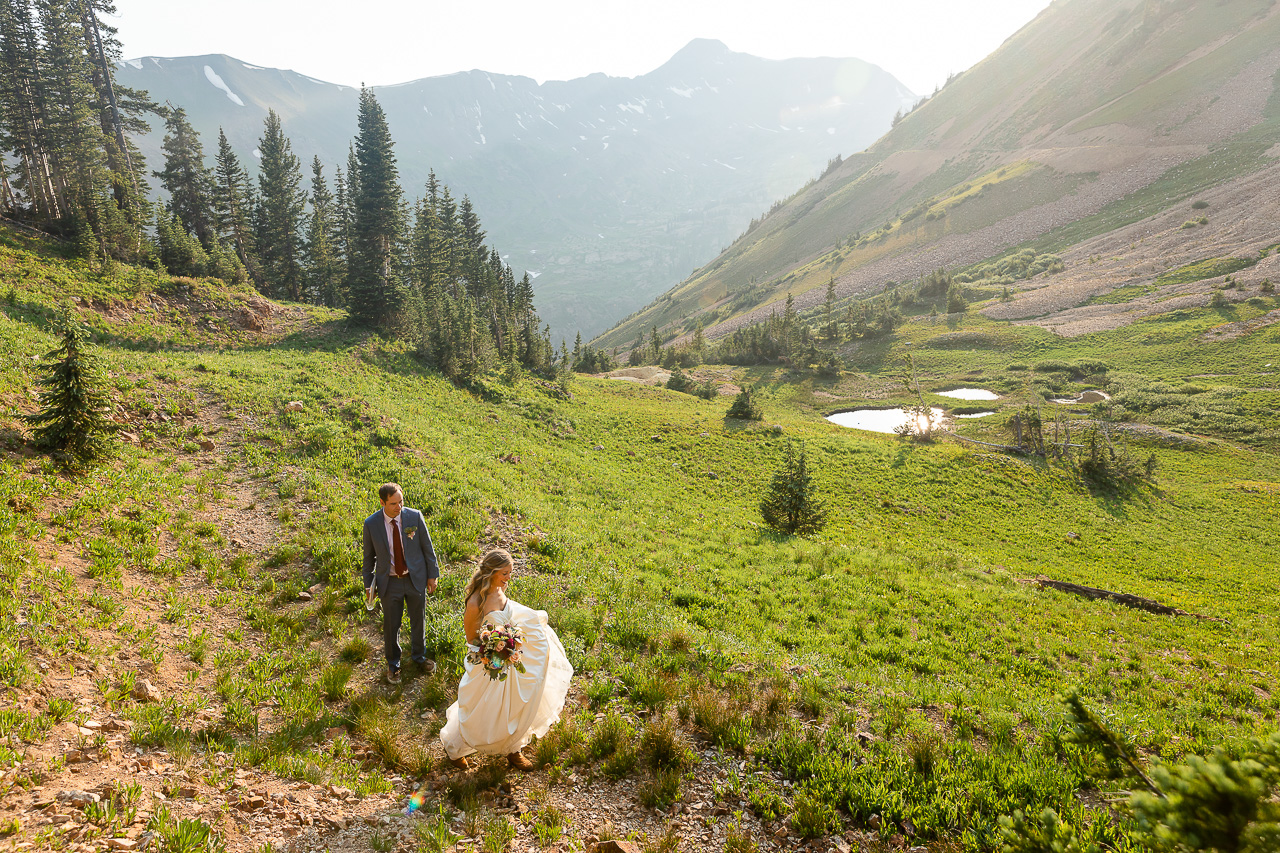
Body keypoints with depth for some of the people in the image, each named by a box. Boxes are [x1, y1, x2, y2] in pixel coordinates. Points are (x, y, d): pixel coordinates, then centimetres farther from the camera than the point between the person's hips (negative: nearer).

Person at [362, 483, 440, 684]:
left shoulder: (415, 516, -14)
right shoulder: (371, 524, -14)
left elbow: (427, 547, -3)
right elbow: (369, 556, 0)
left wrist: (433, 575, 0)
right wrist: (368, 585, 4)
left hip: (416, 579, 1)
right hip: (390, 582, -1)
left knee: (419, 621, 18)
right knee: (391, 626, 13)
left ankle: (419, 656, 44)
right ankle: (393, 664, 38)